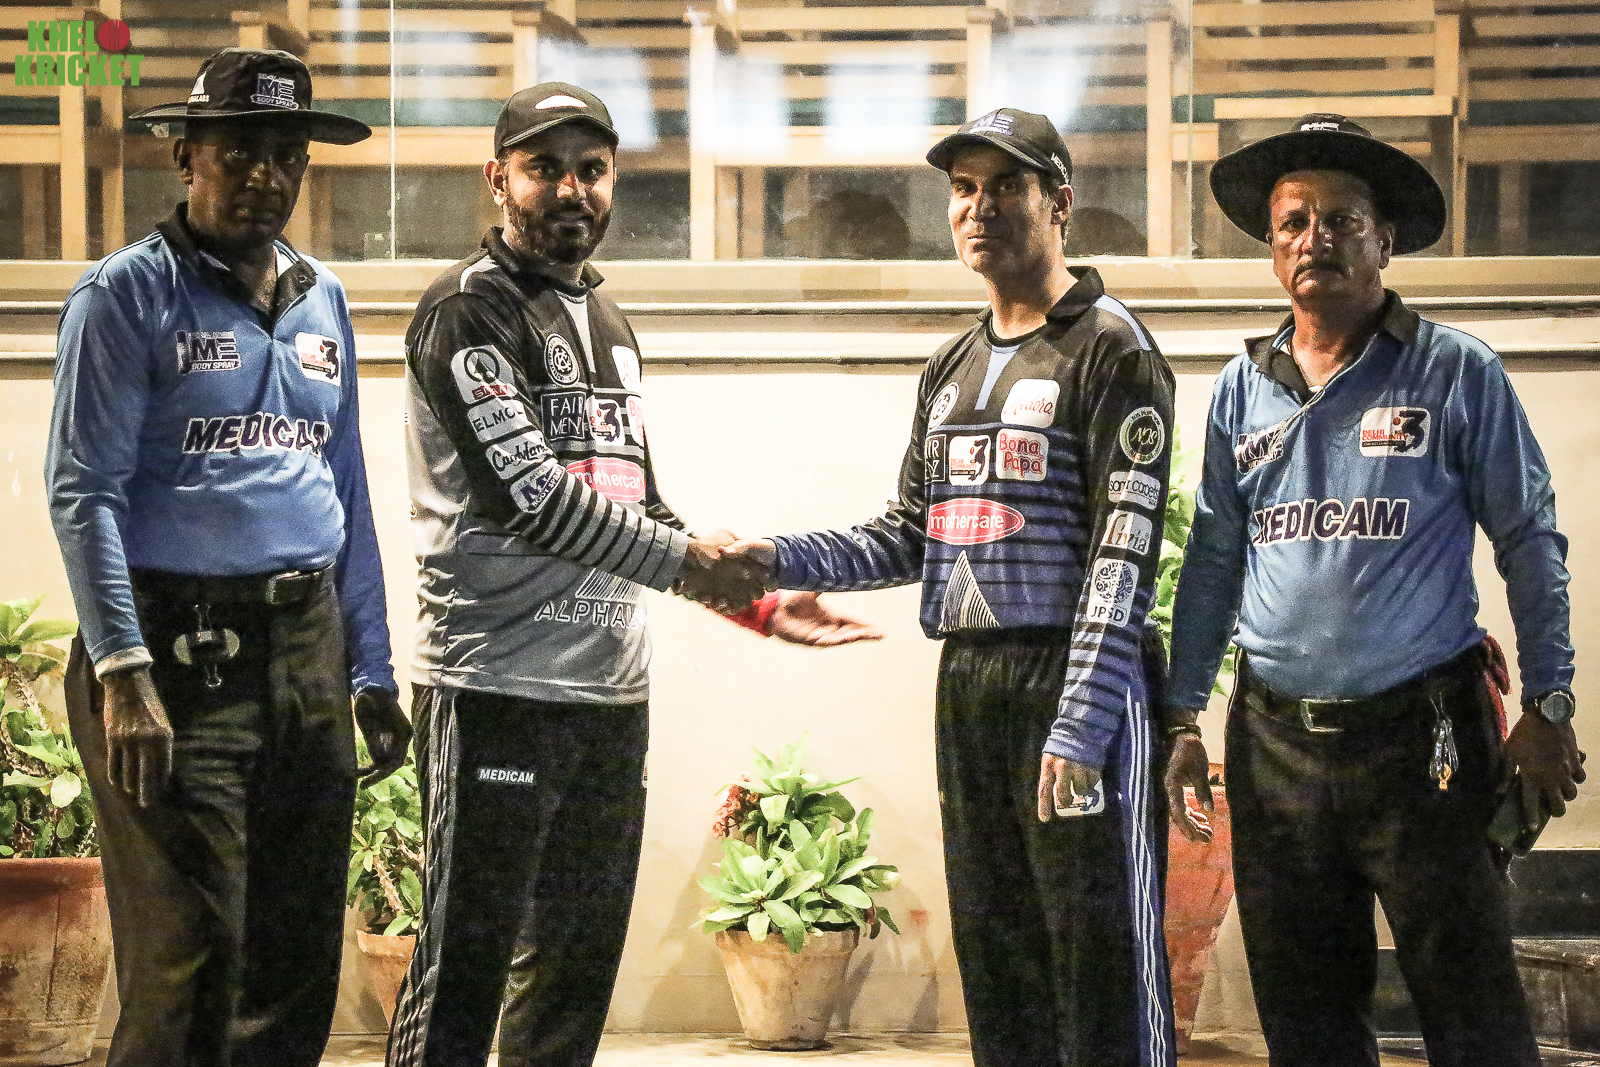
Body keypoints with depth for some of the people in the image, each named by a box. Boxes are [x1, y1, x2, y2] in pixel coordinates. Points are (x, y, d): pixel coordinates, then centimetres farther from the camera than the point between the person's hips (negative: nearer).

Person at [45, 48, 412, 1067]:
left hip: (308, 650, 7)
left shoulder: (321, 301, 16)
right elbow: (83, 494, -10)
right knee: (188, 977, -10)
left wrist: (373, 672, 16)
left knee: (300, 966, 9)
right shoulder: (128, 294, -3)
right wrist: (123, 674, -19)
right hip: (181, 652, -6)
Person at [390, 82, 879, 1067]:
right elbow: (526, 492, -17)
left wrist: (759, 606, 16)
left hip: (613, 691, 8)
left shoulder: (610, 324, 20)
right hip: (500, 688, -8)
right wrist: (685, 559, -10)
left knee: (579, 966, 11)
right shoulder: (470, 310, -6)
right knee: (465, 973, -8)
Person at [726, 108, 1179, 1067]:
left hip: (1077, 687, -8)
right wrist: (779, 561, 3)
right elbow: (911, 539, 20)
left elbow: (1124, 553, -13)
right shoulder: (952, 367, 19)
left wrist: (1078, 726, -20)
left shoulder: (1110, 350, -5)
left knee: (1105, 962, -8)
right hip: (966, 689, 8)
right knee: (993, 958, 10)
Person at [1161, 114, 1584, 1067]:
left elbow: (1531, 544, 1)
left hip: (1419, 737, -4)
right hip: (1277, 741, 4)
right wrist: (1183, 719, 12)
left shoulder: (1456, 373, -2)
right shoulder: (1243, 388, 9)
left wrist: (1548, 710, -3)